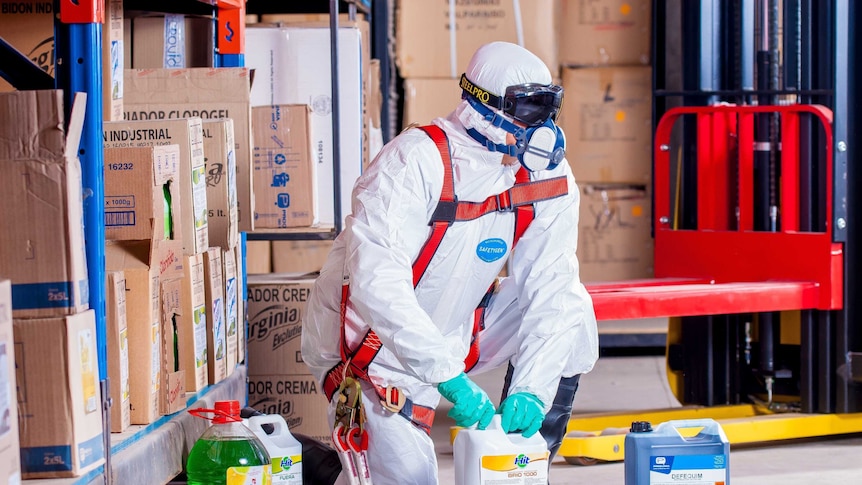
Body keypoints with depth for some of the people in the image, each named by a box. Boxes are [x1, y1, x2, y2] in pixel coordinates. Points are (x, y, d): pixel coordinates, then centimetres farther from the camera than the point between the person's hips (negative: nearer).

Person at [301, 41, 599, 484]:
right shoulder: (414, 163, -27)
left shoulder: (547, 174, -9)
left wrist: (530, 389, -28)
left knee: (571, 312, -9)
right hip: (375, 344, -6)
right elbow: (377, 285, -36)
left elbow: (551, 288, -14)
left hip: (457, 332, 6)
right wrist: (449, 377, -42)